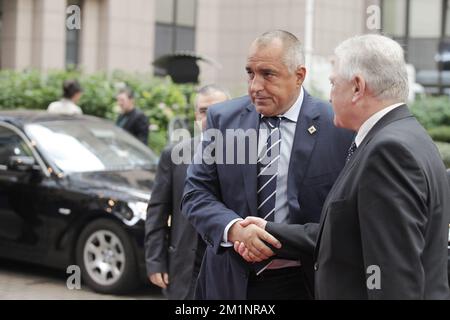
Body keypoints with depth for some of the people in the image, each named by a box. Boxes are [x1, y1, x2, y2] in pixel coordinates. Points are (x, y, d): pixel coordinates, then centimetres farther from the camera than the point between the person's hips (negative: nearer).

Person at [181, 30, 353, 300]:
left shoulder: (338, 128, -8)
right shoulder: (223, 118, 0)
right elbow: (196, 193, -1)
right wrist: (233, 229, -19)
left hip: (303, 283, -2)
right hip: (231, 280, 2)